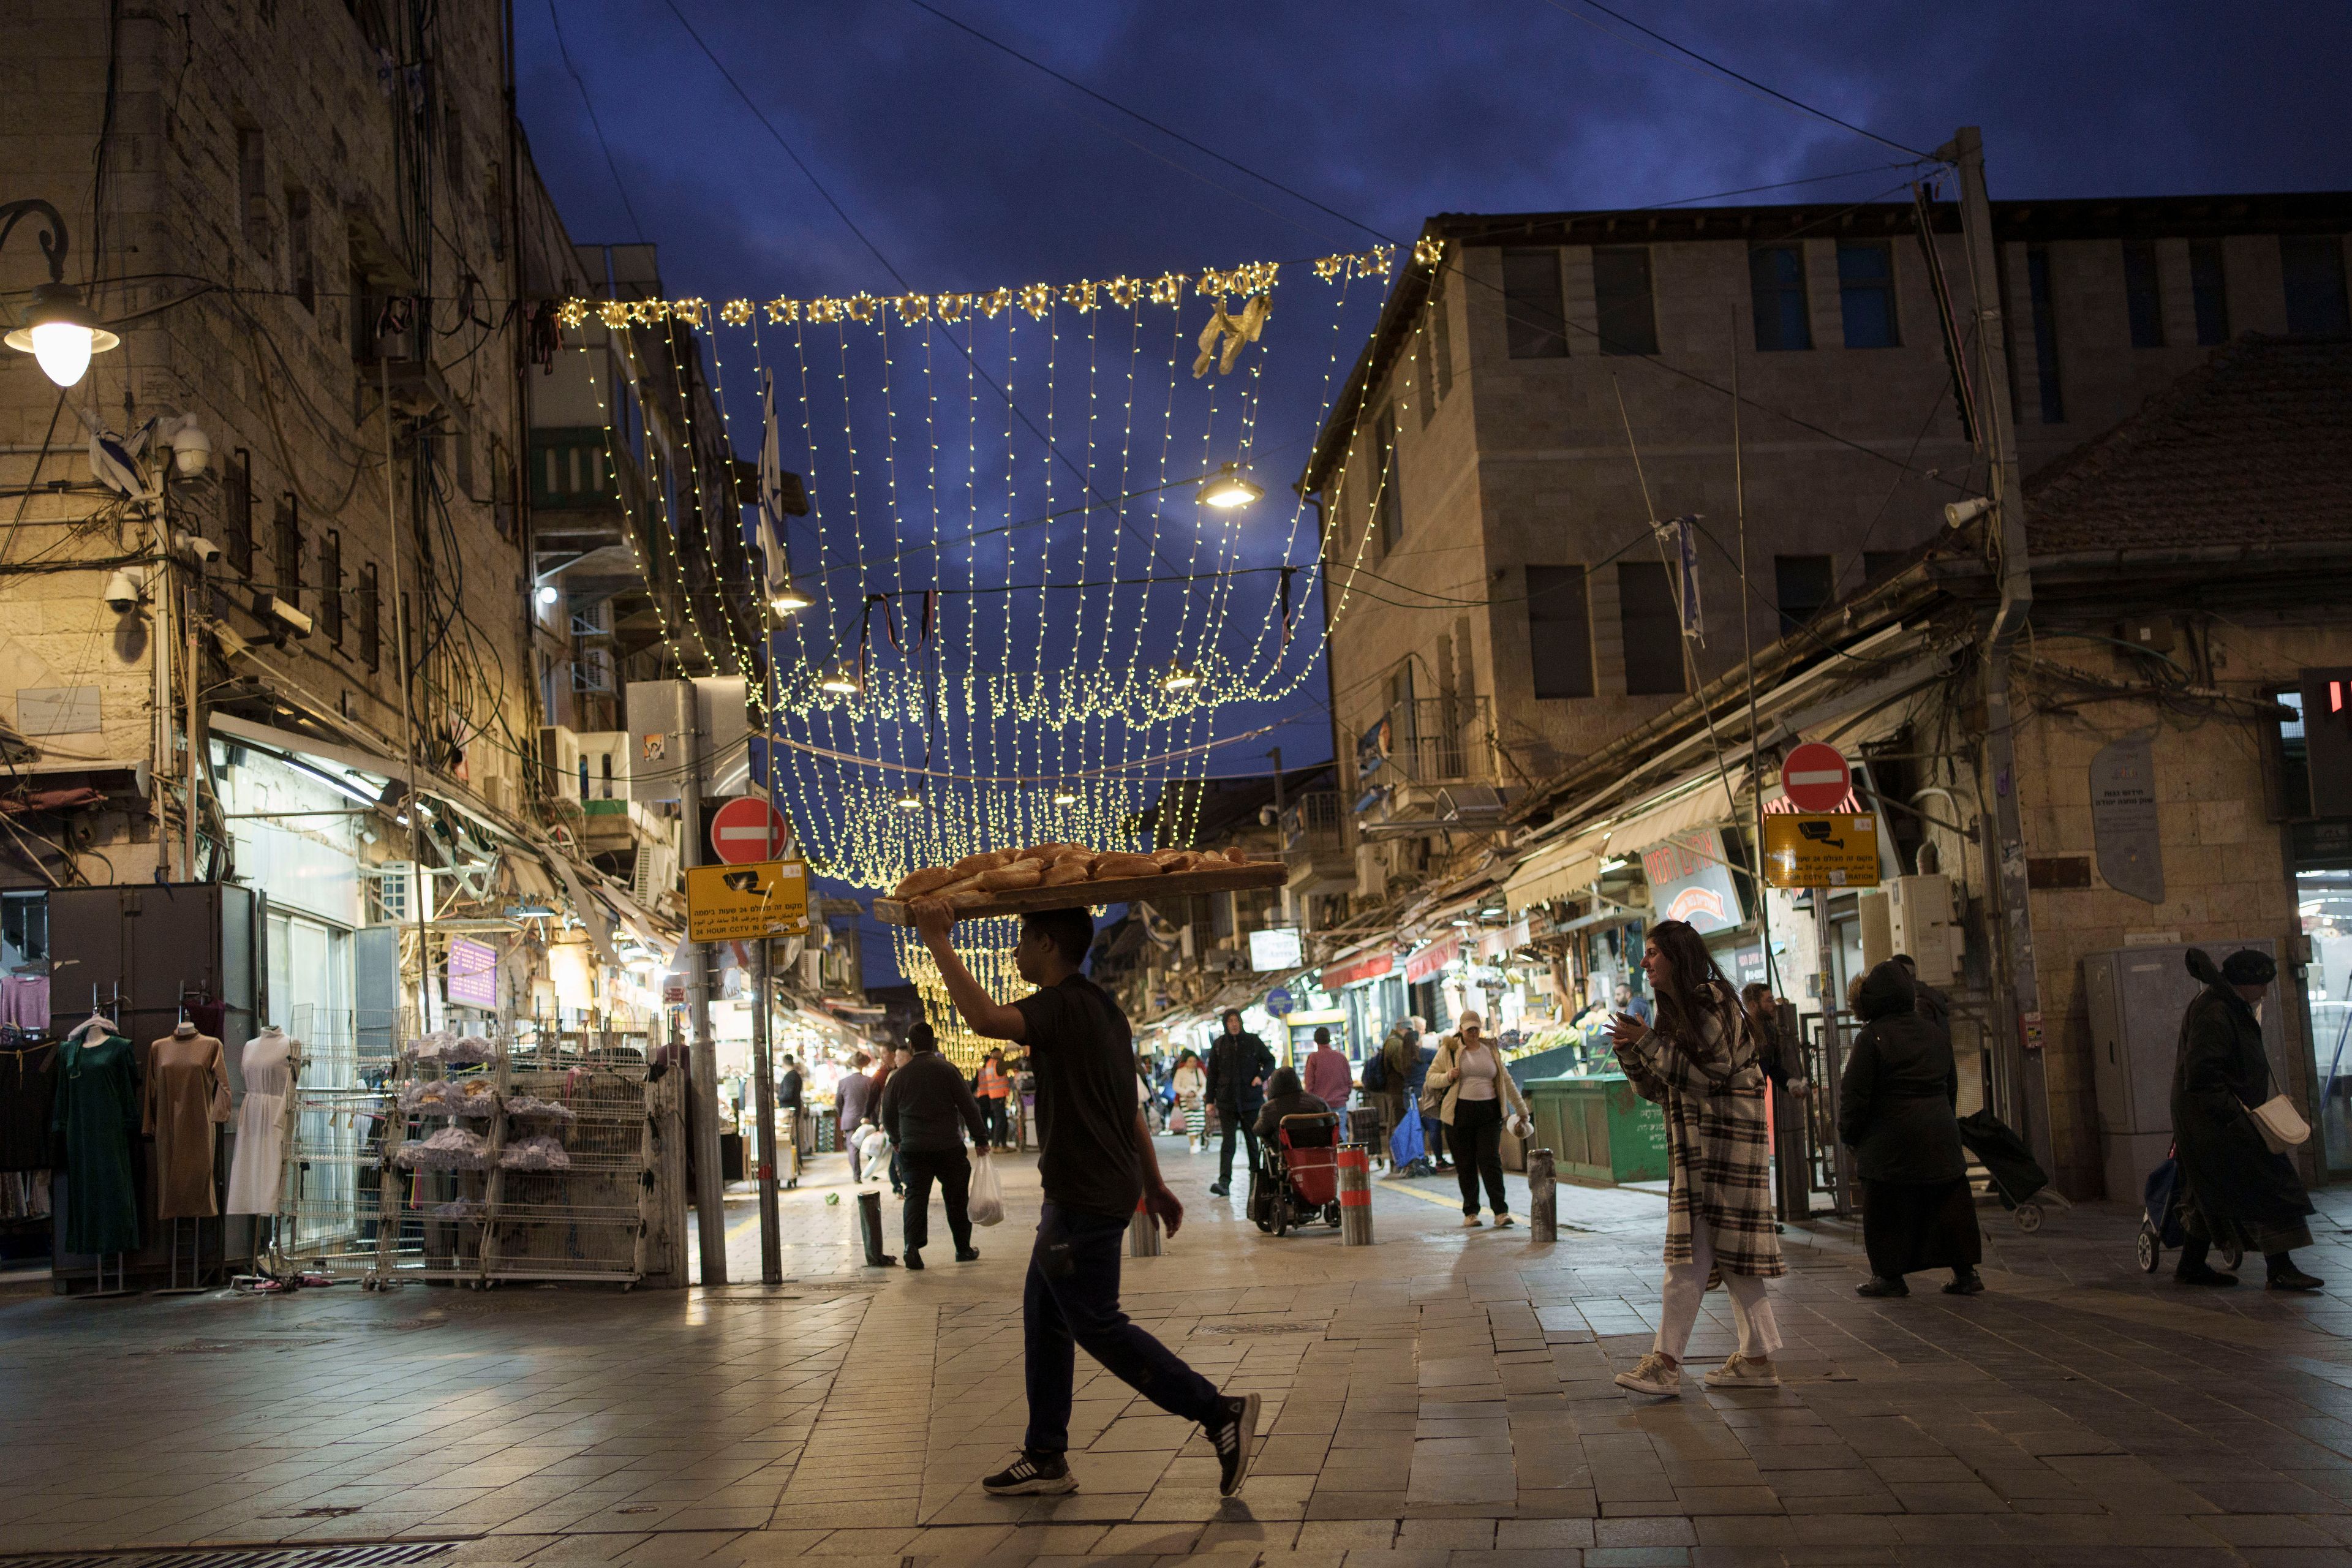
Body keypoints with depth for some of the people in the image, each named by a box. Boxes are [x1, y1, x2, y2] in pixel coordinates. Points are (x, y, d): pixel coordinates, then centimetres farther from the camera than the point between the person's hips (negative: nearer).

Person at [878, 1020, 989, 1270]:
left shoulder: (898, 1076, 1)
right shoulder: (947, 1070, -5)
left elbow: (888, 1114, 11)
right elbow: (968, 1106, -5)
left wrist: (895, 1139, 30)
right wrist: (980, 1139, 2)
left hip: (913, 1148, 1)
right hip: (949, 1146, -1)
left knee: (916, 1195, 5)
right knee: (956, 1197, 10)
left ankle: (912, 1245, -13)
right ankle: (963, 1249, 18)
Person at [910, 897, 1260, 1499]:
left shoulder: (1064, 1004, -16)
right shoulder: (1101, 1008, 17)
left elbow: (986, 1019, -34)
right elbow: (1130, 1107, 22)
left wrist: (940, 943, -26)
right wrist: (1153, 1185, 27)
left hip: (1086, 1198, -10)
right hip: (1084, 1194, 10)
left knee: (1098, 1325, -6)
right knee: (1044, 1318, 14)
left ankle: (1220, 1413, -3)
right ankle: (1046, 1458, 19)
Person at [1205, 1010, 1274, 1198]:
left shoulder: (1253, 1041, 2)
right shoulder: (1219, 1045, 4)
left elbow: (1270, 1061, 12)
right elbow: (1212, 1074, 8)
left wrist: (1261, 1076, -8)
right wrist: (1210, 1100, 4)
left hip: (1251, 1100, 0)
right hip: (1227, 1102, 0)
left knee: (1253, 1140, 7)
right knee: (1228, 1142, -8)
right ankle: (1224, 1182, -16)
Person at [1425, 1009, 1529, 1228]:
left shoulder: (1490, 1050, 12)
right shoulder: (1449, 1050, 4)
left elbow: (1506, 1081, 18)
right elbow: (1431, 1078, 6)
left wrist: (1521, 1109, 21)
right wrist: (1448, 1077, -15)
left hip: (1488, 1112, 1)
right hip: (1460, 1112, -1)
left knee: (1490, 1161, -7)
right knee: (1465, 1164, 2)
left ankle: (1501, 1212, -9)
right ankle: (1470, 1213, 11)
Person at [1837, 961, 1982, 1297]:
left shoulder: (1872, 1037, -12)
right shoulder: (1936, 1031, 10)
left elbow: (1854, 1092, -11)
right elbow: (1951, 1084, 20)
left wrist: (1848, 1134, 1)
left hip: (1891, 1140, -6)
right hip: (1940, 1136, 6)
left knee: (1887, 1209, 3)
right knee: (1948, 1203, 11)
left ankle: (1889, 1274, 6)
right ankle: (1966, 1271, 12)